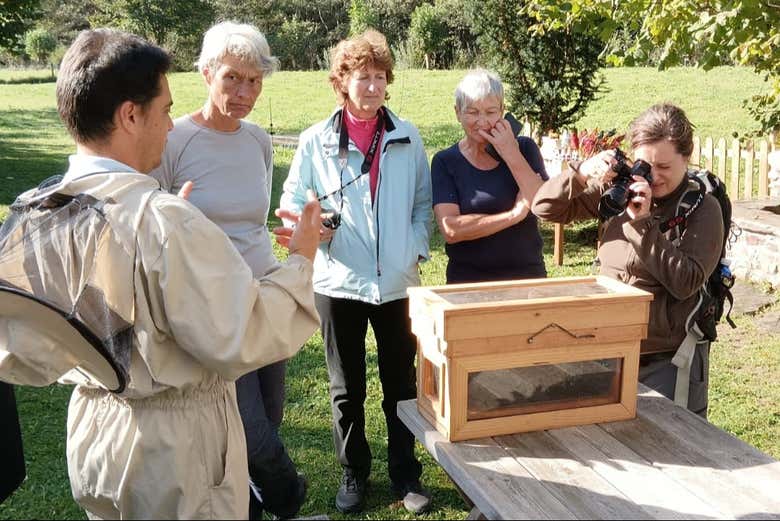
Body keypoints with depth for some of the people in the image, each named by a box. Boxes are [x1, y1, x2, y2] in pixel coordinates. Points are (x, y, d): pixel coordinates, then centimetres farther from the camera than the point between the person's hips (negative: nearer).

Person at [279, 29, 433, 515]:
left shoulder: (408, 137, 2)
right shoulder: (316, 140, -2)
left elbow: (423, 202, 10)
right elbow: (291, 201, 3)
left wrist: (416, 249, -3)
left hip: (398, 282, 1)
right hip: (340, 281, -1)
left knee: (401, 383, 12)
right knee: (347, 388, 12)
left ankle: (406, 473, 29)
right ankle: (354, 473, 31)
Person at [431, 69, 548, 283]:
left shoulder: (524, 149, 4)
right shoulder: (445, 162, -2)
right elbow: (450, 229, -15)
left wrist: (511, 155, -14)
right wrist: (514, 214, -15)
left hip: (527, 276, 2)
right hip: (467, 281, -1)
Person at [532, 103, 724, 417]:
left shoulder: (702, 209, -9)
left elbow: (685, 283, -19)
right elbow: (545, 208, -2)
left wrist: (644, 223, -23)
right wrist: (583, 173, -19)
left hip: (670, 361, -3)